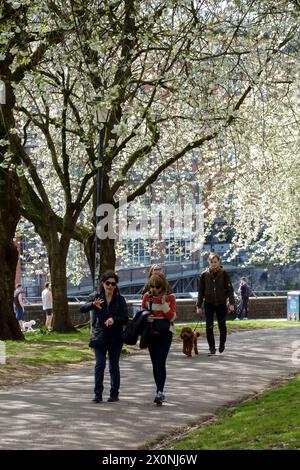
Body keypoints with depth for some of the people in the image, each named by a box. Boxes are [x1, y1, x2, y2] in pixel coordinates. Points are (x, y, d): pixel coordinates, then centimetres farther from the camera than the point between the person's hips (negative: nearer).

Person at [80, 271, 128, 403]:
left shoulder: (120, 299, -1)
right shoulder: (97, 297, 2)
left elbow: (125, 319, -5)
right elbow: (82, 309, -9)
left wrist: (114, 319, -25)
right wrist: (92, 304, -29)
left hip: (115, 338, 0)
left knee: (114, 366, 7)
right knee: (99, 365, -8)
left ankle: (114, 394, 16)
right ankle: (98, 394, -7)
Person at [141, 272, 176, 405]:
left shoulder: (170, 298, -5)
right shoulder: (147, 296, 2)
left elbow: (172, 317, -9)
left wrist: (164, 303, -19)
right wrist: (146, 318, -11)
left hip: (165, 333, -4)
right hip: (151, 333, 4)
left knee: (160, 362, -16)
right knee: (155, 363, 8)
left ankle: (160, 392, -22)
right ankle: (160, 391, 18)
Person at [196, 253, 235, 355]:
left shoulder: (224, 274, -2)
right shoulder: (204, 275, 1)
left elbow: (230, 289, -2)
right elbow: (201, 291, 6)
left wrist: (231, 303, -11)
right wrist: (199, 306, 3)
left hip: (221, 304, -1)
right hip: (209, 304, 1)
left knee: (222, 326, 9)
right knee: (209, 327, -6)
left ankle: (222, 344, 32)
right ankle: (212, 348, 1)